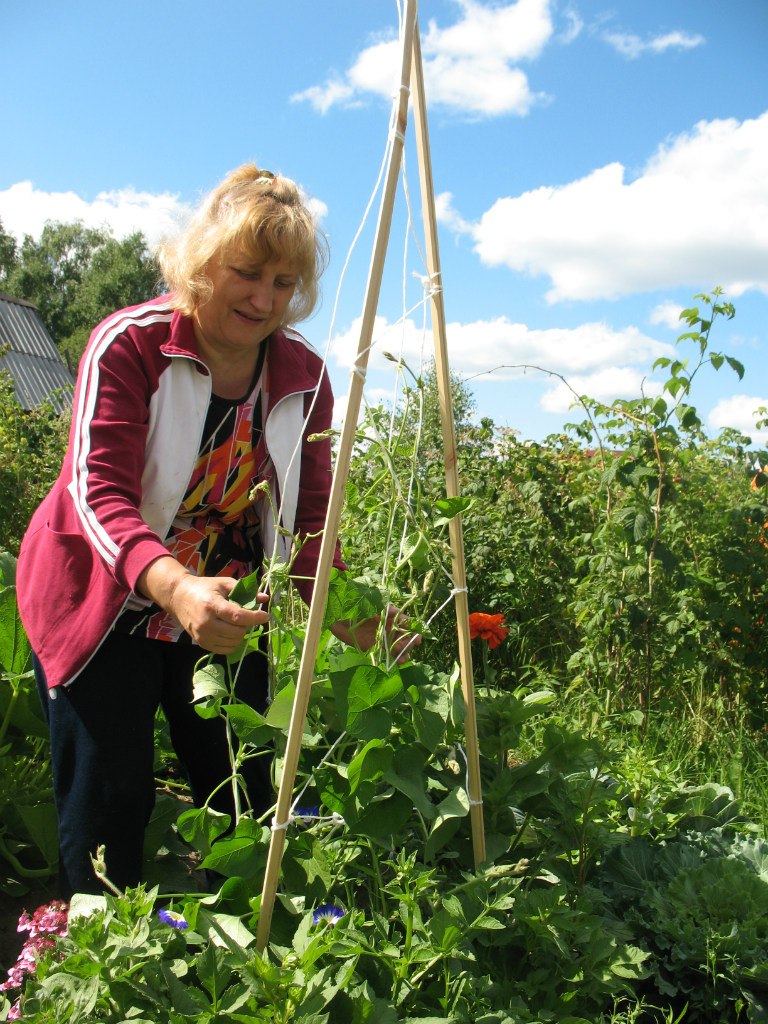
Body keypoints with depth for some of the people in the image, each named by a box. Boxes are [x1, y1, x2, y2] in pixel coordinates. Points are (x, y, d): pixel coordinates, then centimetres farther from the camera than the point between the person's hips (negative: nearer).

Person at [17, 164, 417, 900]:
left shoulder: (303, 377, -4)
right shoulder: (129, 344, -17)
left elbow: (308, 520, -4)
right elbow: (98, 492, -28)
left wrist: (346, 612, -23)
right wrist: (174, 586, -46)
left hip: (223, 617, 4)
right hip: (104, 608, -3)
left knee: (246, 807, 10)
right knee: (107, 812, 0)